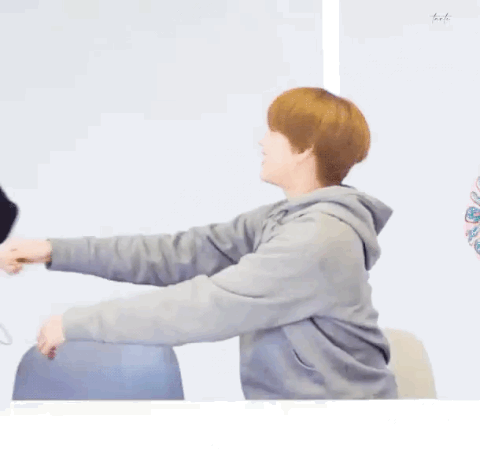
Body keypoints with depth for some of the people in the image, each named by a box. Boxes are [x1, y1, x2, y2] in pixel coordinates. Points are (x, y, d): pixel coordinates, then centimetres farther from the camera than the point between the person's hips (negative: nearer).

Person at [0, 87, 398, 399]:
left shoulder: (320, 237, -22)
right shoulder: (281, 219, 6)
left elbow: (207, 304, -24)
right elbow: (182, 254, 2)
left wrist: (78, 323, -18)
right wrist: (58, 252, -3)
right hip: (284, 395, 7)